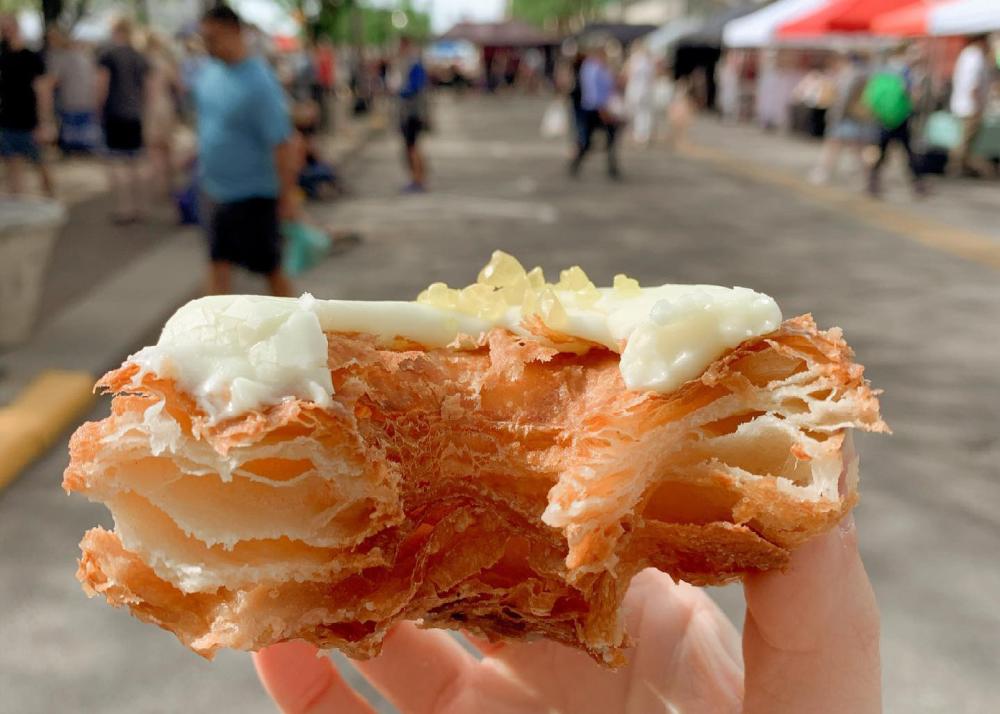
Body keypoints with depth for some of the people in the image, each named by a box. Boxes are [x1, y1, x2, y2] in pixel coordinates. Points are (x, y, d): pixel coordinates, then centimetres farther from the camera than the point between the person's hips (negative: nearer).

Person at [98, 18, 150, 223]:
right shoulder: (140, 58, 9)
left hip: (115, 115, -5)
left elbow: (102, 86, -9)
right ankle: (139, 208, 13)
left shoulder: (108, 55, -6)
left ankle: (125, 208, -7)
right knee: (136, 164, 11)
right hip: (135, 116, 5)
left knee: (117, 162, -3)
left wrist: (99, 109, 3)